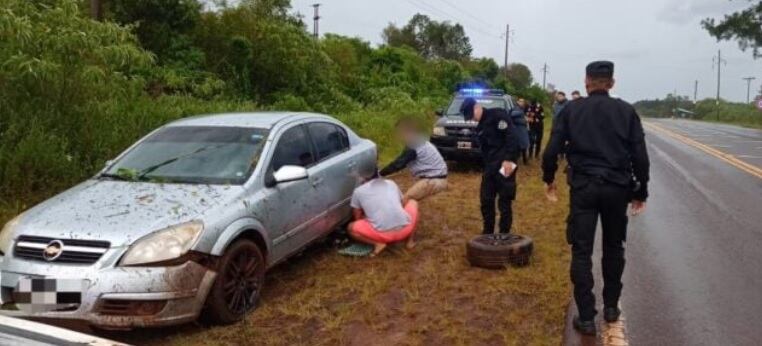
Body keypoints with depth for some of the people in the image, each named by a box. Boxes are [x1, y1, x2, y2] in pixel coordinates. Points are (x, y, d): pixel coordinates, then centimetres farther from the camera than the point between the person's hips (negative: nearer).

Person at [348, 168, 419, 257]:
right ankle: (410, 240, 21)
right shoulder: (391, 183, 21)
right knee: (413, 202, 33)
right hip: (405, 228, 3)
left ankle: (378, 244, 3)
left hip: (383, 234, -2)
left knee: (351, 228, 24)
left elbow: (358, 218, 21)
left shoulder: (358, 191, 14)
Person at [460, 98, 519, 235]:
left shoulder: (497, 115, -8)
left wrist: (508, 159, -23)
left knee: (504, 203, -1)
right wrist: (487, 165, 14)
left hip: (504, 165, -9)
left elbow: (511, 136, -18)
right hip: (490, 167, 9)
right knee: (486, 200, 11)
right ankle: (488, 233, 24)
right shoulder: (480, 126, 19)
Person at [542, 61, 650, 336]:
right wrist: (640, 192, 9)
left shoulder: (571, 110, 0)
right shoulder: (626, 111, 2)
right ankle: (611, 306, 28)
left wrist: (549, 179, 12)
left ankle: (586, 317, 4)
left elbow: (552, 150, -4)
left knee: (582, 251, 3)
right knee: (613, 247, 19)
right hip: (617, 187, 2)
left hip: (583, 186, -1)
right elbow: (640, 156, 0)